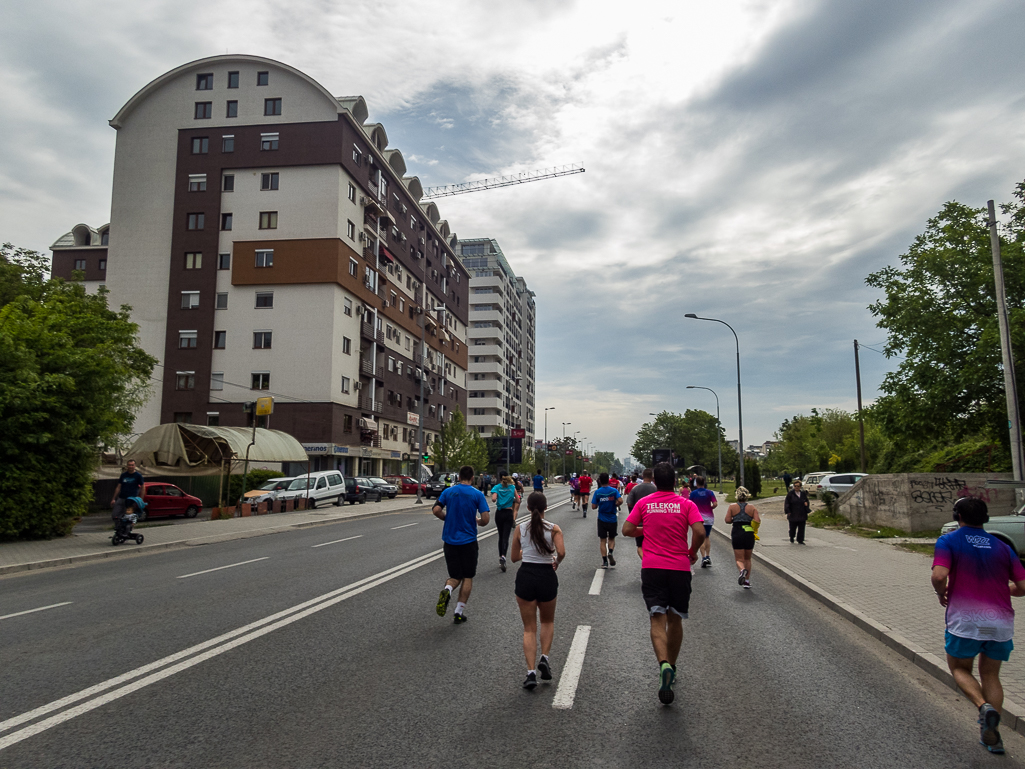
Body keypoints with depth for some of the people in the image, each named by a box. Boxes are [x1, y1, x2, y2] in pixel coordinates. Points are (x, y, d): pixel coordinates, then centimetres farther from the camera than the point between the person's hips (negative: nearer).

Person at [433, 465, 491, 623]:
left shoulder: (448, 491, 1)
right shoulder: (477, 494, -6)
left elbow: (436, 510, -8)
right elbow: (486, 518, -13)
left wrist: (448, 519, 10)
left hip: (450, 540, 2)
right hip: (468, 541, -2)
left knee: (455, 576, 13)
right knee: (467, 577, 12)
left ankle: (447, 590, -20)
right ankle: (459, 612, 8)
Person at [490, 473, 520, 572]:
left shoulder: (496, 487, -3)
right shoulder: (512, 488, 0)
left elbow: (493, 499, -17)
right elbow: (517, 500, 2)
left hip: (499, 514, 1)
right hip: (509, 513, -1)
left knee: (500, 537, 14)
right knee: (506, 537, -5)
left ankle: (500, 558, 20)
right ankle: (503, 556, -27)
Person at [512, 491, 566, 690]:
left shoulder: (520, 529, -1)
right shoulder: (554, 529, -6)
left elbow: (514, 558, 6)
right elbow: (561, 552, -20)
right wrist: (556, 562, 1)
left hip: (525, 576, 0)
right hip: (547, 577, 0)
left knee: (529, 628, 8)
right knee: (548, 621, 24)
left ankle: (531, 671, -2)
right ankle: (544, 658, 6)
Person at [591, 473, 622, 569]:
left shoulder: (597, 492, -6)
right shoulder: (614, 490, -5)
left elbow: (594, 506, -8)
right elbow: (620, 501, -19)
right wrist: (615, 505, 0)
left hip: (602, 519, 0)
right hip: (612, 519, 0)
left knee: (602, 540, 7)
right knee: (611, 538, 16)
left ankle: (605, 561, 2)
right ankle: (610, 552, -11)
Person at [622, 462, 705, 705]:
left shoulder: (643, 503, 3)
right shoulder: (686, 504, 0)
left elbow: (627, 530, 1)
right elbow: (700, 532, -12)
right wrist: (692, 552, 6)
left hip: (652, 568, -1)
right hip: (680, 568, 1)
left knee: (658, 619, -4)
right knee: (675, 620, 16)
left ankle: (664, 665, -27)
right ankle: (671, 669, 28)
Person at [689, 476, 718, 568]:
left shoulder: (693, 493, -3)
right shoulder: (709, 492, 0)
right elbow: (715, 504, -8)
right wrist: (709, 508, 9)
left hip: (698, 517, -2)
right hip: (709, 517, 2)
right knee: (707, 537, 18)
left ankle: (703, 558, -9)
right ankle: (708, 556, 15)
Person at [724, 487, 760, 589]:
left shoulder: (732, 507, 0)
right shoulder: (752, 508, 2)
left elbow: (727, 520, -7)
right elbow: (757, 521, -8)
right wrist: (749, 520, 12)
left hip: (737, 534, -2)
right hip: (749, 534, 2)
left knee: (739, 559, 4)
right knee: (747, 559, 18)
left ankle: (742, 570, -29)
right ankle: (747, 581, 17)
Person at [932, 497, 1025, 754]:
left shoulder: (948, 541, -1)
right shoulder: (1002, 547, 11)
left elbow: (939, 575, -17)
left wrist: (941, 594, 4)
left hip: (966, 620, -4)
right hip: (1001, 622, 4)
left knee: (959, 667, 17)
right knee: (990, 675, 20)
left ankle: (984, 706, -10)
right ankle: (992, 736, 15)